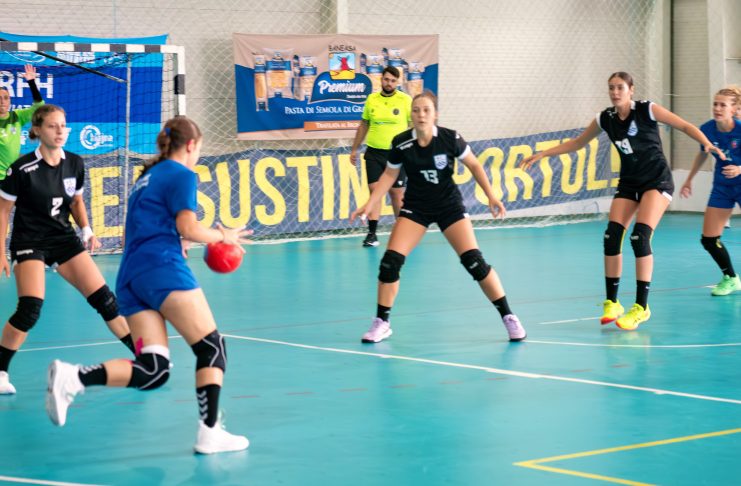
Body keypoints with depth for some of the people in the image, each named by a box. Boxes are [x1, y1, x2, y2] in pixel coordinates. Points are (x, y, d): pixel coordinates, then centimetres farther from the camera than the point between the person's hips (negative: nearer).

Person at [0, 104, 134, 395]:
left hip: (64, 239, 5)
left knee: (104, 299, -1)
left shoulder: (74, 164, -1)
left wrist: (86, 231, 0)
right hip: (30, 242, -5)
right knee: (30, 309, -20)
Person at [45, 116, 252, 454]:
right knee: (211, 347, -2)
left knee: (153, 370, -2)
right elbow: (188, 228, -8)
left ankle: (72, 377, -19)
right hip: (162, 268, -8)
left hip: (130, 278, 8)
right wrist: (222, 236, 7)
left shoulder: (147, 176, 28)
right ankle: (209, 432, -12)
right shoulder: (182, 174, 2)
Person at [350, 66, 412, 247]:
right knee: (374, 190, -4)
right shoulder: (371, 99, 7)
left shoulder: (405, 100, -2)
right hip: (373, 152, 2)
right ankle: (372, 234, -4)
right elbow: (363, 126, 16)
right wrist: (354, 149, 17)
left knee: (396, 192, 1)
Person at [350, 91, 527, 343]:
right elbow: (389, 175, 1)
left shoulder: (450, 138, -17)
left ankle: (508, 317, 1)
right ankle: (381, 323, 3)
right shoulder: (401, 143, -14)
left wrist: (491, 196, -6)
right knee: (390, 261, -13)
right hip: (415, 207, 1)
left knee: (474, 261, -12)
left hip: (449, 206, -1)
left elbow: (474, 165, -2)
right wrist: (369, 205, -6)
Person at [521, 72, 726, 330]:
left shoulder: (647, 110, -12)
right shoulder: (606, 119, 2)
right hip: (629, 183, 5)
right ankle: (611, 303, 4)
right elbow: (576, 143, 15)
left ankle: (641, 307, -13)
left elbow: (686, 126, -10)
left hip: (657, 180, -5)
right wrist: (542, 154, 8)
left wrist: (707, 144, -27)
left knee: (640, 236, -19)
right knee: (612, 237, -9)